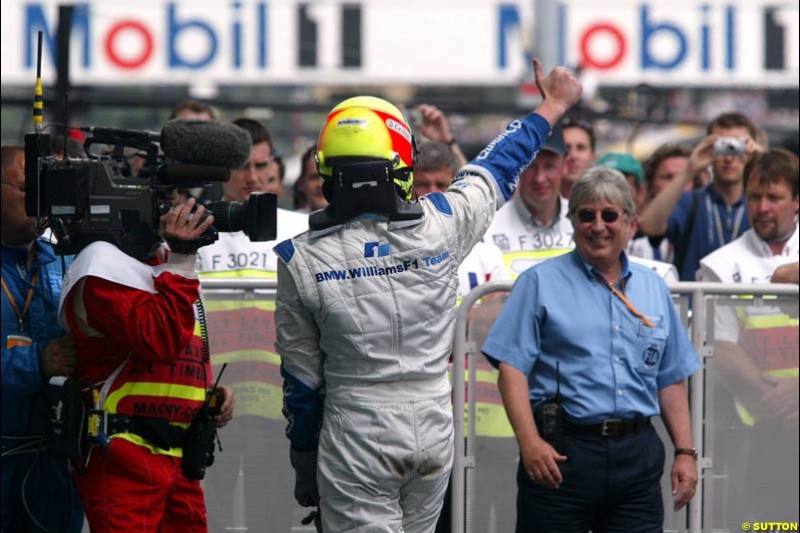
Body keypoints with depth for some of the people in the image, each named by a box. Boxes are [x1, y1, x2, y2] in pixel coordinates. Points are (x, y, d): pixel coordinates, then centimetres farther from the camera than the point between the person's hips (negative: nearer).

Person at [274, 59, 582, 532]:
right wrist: (552, 107, 31)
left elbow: (300, 377, -2)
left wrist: (303, 462, 11)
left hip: (355, 441, -3)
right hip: (435, 430, 4)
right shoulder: (440, 226, -8)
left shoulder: (300, 261, -11)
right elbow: (497, 169, 13)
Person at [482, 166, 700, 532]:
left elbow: (671, 379, 18)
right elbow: (512, 367, -5)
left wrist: (685, 452, 10)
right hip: (560, 450, -4)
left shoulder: (654, 289, 16)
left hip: (637, 456, 4)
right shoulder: (540, 283, 2)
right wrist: (528, 441, -17)